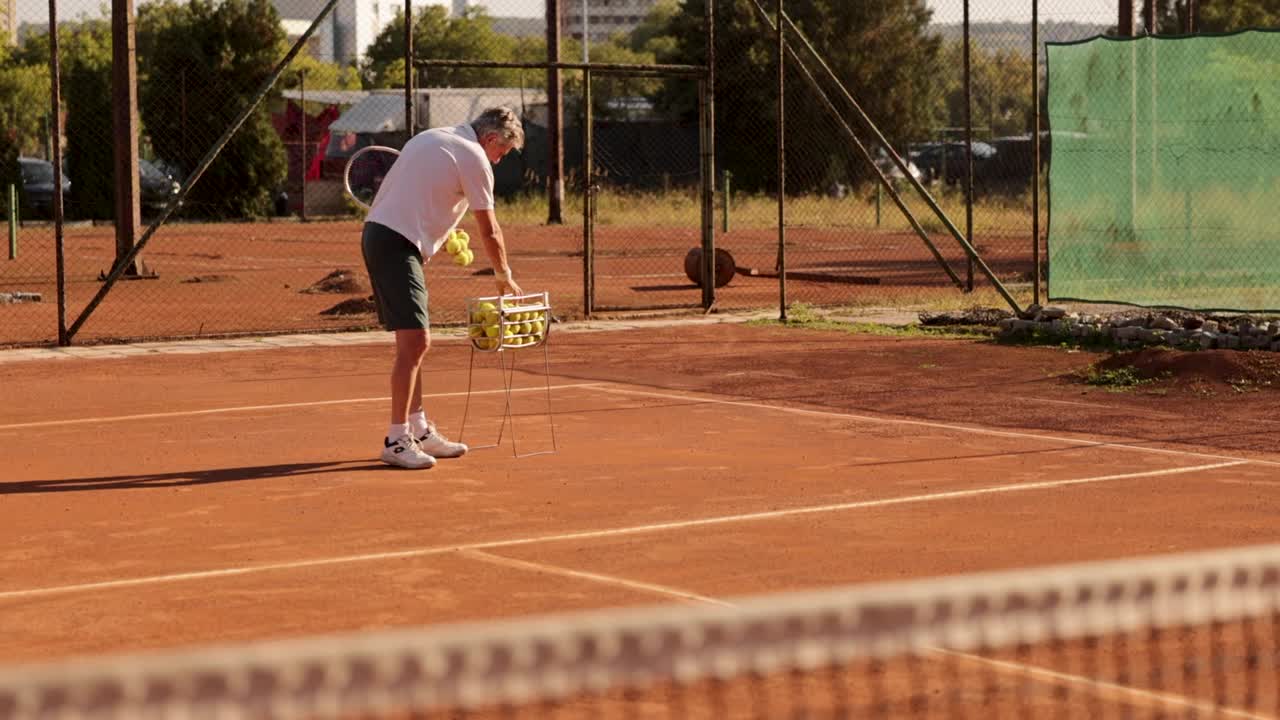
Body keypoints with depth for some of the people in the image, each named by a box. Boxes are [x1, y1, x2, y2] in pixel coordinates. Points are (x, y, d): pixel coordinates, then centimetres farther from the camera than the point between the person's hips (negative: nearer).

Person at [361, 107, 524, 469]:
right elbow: (489, 231, -2)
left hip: (376, 232, 10)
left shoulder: (431, 137, 19)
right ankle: (396, 440, -11)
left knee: (414, 342, 14)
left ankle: (418, 430, 19)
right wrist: (504, 277, 11)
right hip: (397, 245, -10)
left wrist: (443, 235, 21)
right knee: (414, 341, -11)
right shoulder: (475, 158, -6)